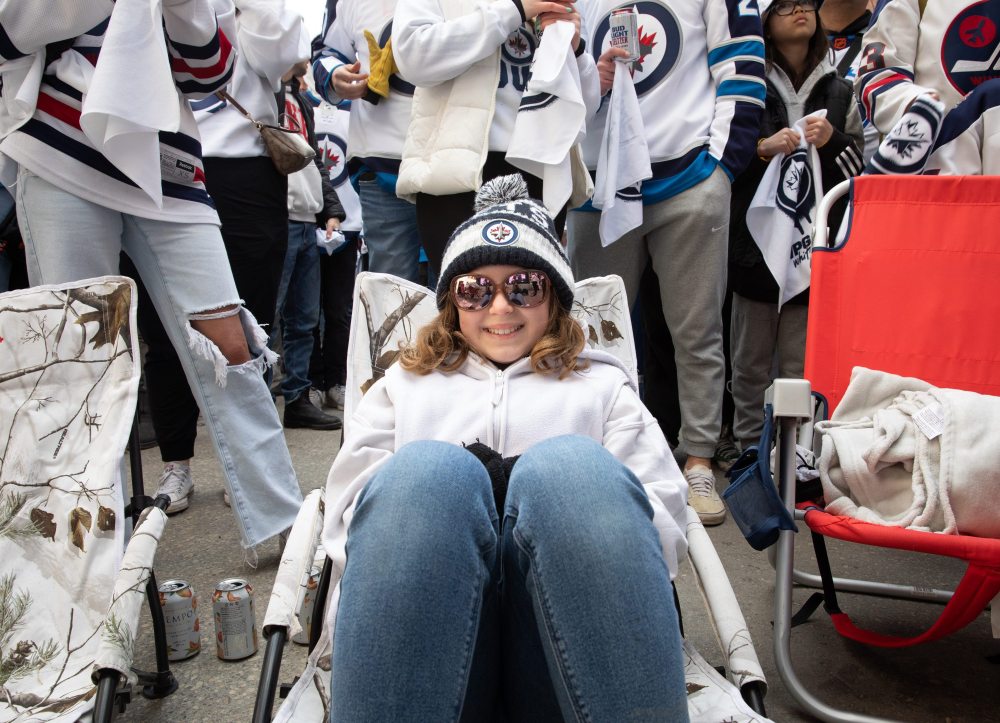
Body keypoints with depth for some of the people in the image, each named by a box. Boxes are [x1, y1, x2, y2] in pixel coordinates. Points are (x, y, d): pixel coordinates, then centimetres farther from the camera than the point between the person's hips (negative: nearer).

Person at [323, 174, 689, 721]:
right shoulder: (405, 384, 30)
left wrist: (573, 506, -9)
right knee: (426, 469, -31)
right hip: (422, 609, 1)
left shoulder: (602, 384, 27)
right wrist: (423, 507, -8)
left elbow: (663, 520, 12)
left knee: (571, 463, -31)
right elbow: (345, 519, 15)